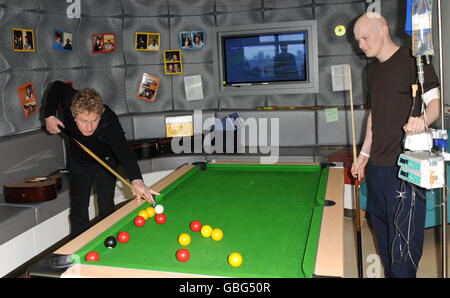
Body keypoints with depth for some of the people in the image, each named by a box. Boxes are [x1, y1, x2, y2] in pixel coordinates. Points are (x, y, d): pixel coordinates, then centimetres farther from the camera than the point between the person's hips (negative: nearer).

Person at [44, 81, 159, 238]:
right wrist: (49, 116, -15)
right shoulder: (69, 101, -31)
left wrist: (136, 179, -74)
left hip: (105, 162, -3)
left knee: (106, 209, -5)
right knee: (78, 209, 7)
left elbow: (123, 150, -58)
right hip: (79, 162, 3)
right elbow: (57, 86, -6)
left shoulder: (109, 122, -42)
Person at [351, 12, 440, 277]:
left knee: (404, 236, -3)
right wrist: (365, 153, 18)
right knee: (383, 232, 16)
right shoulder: (373, 69, 16)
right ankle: (389, 273, 31)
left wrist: (423, 120, -34)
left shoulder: (412, 61, -7)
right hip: (377, 164, 8)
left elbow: (436, 101, -12)